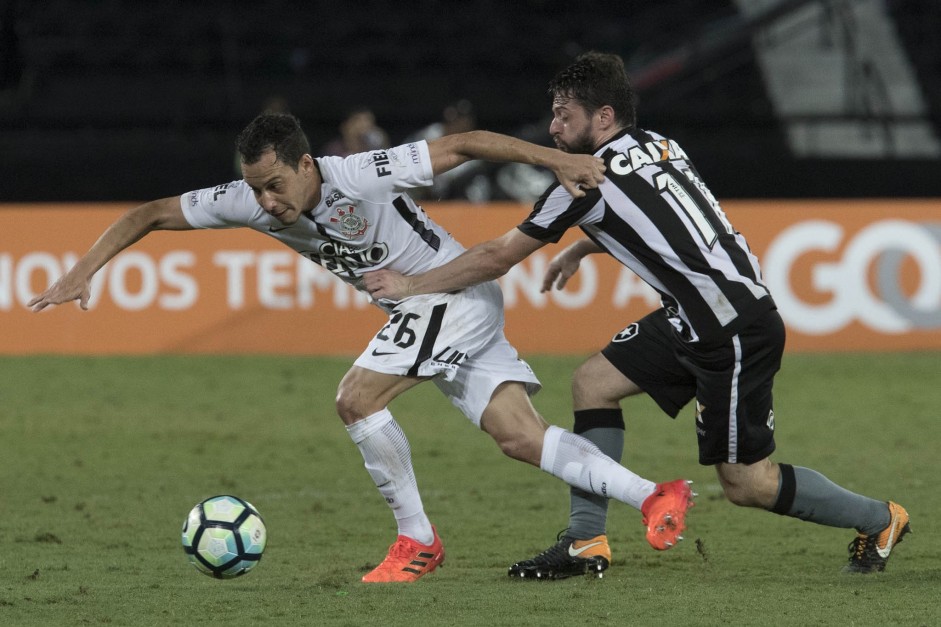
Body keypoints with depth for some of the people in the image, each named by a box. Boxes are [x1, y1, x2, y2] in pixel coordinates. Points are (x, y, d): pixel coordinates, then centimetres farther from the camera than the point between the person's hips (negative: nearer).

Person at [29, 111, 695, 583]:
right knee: (521, 437, 0)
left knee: (357, 399, -18)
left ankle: (417, 542, -6)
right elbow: (150, 214, -5)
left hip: (455, 293, -7)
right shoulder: (252, 201, -10)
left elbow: (461, 144, -23)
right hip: (417, 310, 7)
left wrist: (557, 160, -26)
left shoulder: (360, 178, -28)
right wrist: (83, 271, -15)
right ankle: (654, 495, 0)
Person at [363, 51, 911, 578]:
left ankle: (880, 519, 15)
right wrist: (579, 251, 36)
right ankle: (587, 540, 9)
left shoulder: (592, 179, -14)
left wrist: (410, 286, 4)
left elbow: (497, 257, -6)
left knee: (746, 483, -2)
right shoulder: (660, 147, 8)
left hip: (738, 332, -10)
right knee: (594, 382, 8)